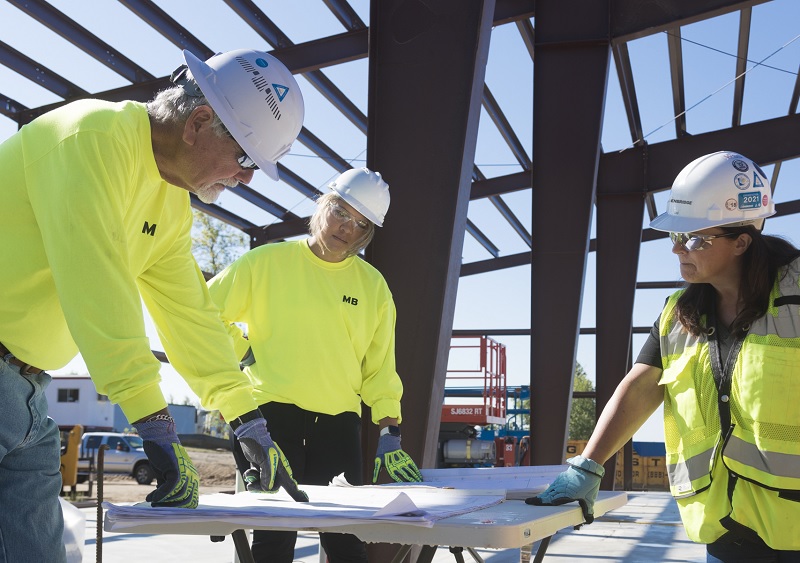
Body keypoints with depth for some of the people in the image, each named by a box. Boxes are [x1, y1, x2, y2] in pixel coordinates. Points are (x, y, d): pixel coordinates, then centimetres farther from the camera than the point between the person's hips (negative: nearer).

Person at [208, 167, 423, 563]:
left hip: (339, 421, 3)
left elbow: (380, 367, 11)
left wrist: (390, 433, 4)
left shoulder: (373, 285, 10)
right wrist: (243, 348, -1)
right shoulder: (268, 262, 1)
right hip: (272, 412, -3)